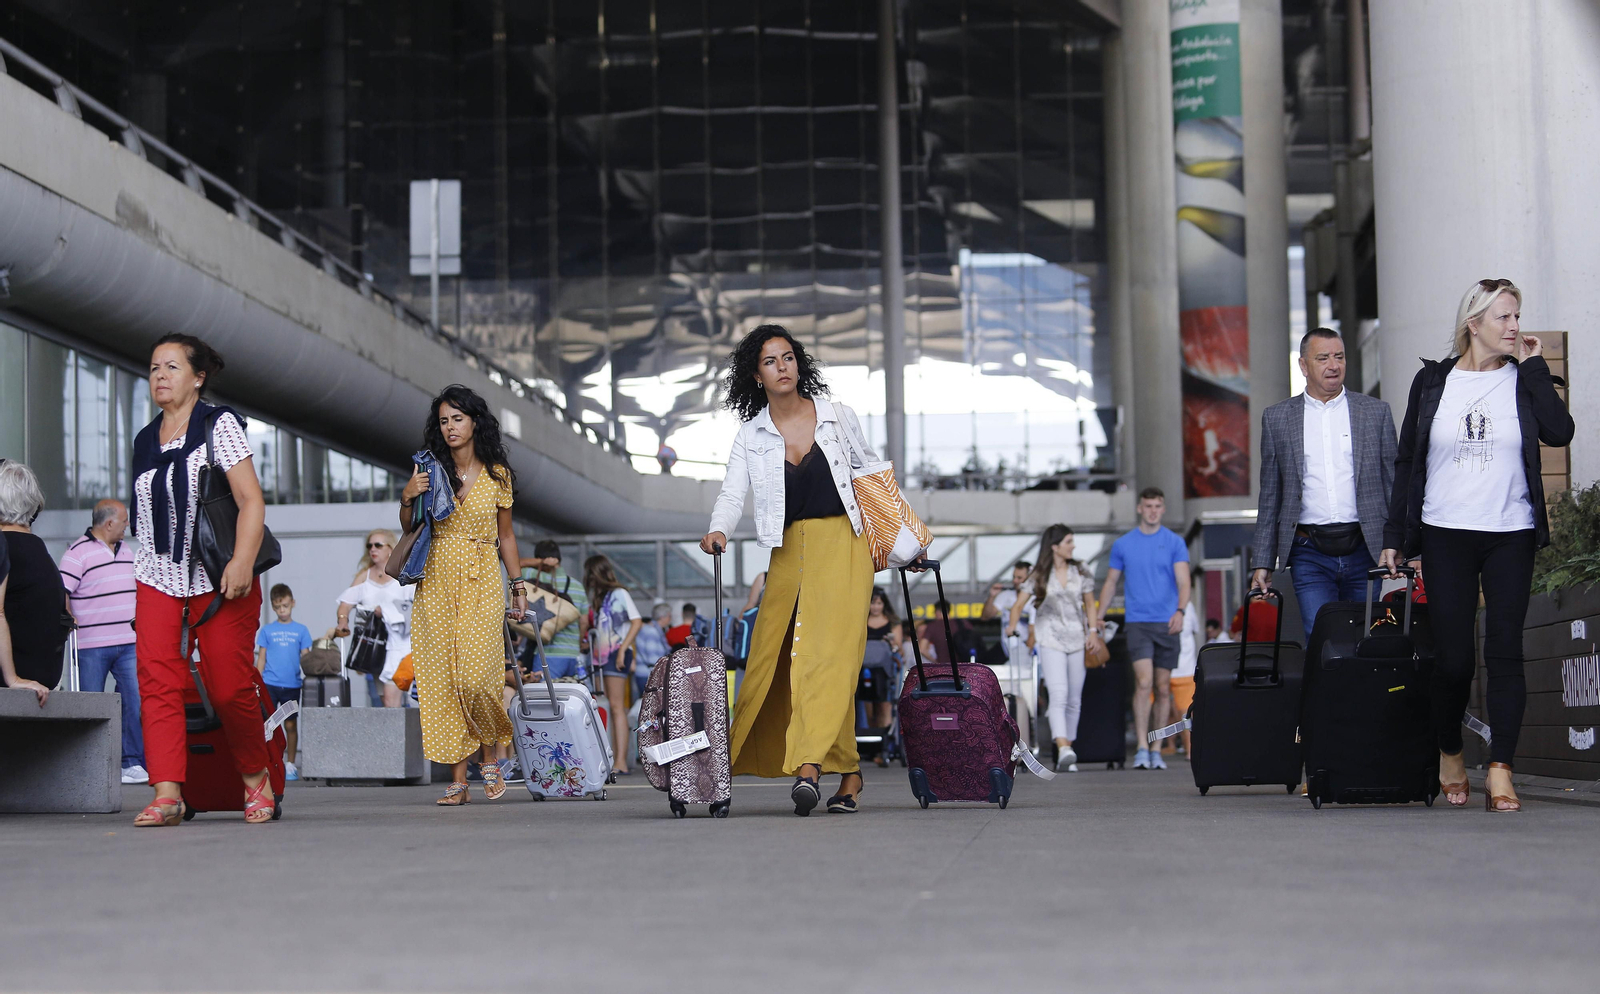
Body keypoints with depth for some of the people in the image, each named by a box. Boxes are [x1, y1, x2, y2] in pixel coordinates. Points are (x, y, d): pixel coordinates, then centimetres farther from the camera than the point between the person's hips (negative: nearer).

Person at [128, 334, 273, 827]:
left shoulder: (220, 425, -3)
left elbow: (251, 500, -12)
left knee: (229, 687, -5)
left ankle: (255, 777, 18)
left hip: (218, 580, -5)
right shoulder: (145, 440, 15)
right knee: (157, 679, -12)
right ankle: (167, 794, -18)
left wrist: (242, 561, -25)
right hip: (157, 578, 5)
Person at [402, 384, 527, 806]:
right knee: (441, 678, -3)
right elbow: (409, 528, 11)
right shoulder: (431, 469, 7)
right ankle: (458, 779, 1)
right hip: (436, 584, 2)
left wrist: (519, 585, 10)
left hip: (481, 584, -2)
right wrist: (408, 498, -8)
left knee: (476, 676, -14)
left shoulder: (496, 474, 6)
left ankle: (493, 748, 14)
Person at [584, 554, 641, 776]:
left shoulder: (619, 594, -2)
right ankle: (614, 760, 4)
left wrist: (622, 650, -15)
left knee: (616, 706, -13)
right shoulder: (597, 598, 21)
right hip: (600, 656, 8)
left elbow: (637, 622, -9)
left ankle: (621, 763, -17)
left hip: (615, 654, -8)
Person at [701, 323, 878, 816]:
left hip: (843, 545, -3)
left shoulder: (837, 417, 3)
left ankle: (810, 765, -27)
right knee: (772, 655, 1)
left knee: (827, 651, -17)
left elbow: (873, 470, 16)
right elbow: (732, 493, -6)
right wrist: (718, 530, -27)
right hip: (790, 552, 3)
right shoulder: (751, 436, 5)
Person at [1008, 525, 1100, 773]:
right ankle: (1064, 751, -30)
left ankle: (1067, 751, 14)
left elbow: (1090, 605, 13)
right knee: (1058, 695, -19)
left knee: (1074, 700, 4)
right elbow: (1019, 605, 3)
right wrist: (1012, 626, -12)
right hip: (1050, 641, -4)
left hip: (1077, 640, 4)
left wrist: (1093, 631, 0)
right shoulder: (1038, 576, 1)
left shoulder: (1081, 572, 9)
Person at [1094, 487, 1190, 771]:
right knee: (1144, 682, -16)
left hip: (1166, 624, 1)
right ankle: (1141, 749, -16)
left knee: (1163, 688, 5)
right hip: (1137, 622, -1)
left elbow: (1183, 581, -3)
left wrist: (1180, 611, -20)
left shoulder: (1174, 542, 5)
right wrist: (1099, 616, 9)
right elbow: (1111, 582, 17)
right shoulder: (1123, 544, 8)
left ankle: (1156, 750, 13)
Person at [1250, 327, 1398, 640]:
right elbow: (1270, 498, 12)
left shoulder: (1375, 412, 9)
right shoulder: (1277, 418, 10)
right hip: (1310, 555, 0)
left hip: (1364, 550, 0)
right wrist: (1262, 563, 7)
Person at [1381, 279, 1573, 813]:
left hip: (1511, 535, 0)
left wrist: (1533, 366, -7)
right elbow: (1407, 462, 9)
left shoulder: (1523, 379, 6)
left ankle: (1500, 774, -6)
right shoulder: (1432, 381, 6)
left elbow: (1559, 432, -12)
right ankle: (1449, 755, 22)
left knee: (1504, 651, -5)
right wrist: (1394, 537, 6)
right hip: (1446, 536, 0)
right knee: (1453, 657, -1)